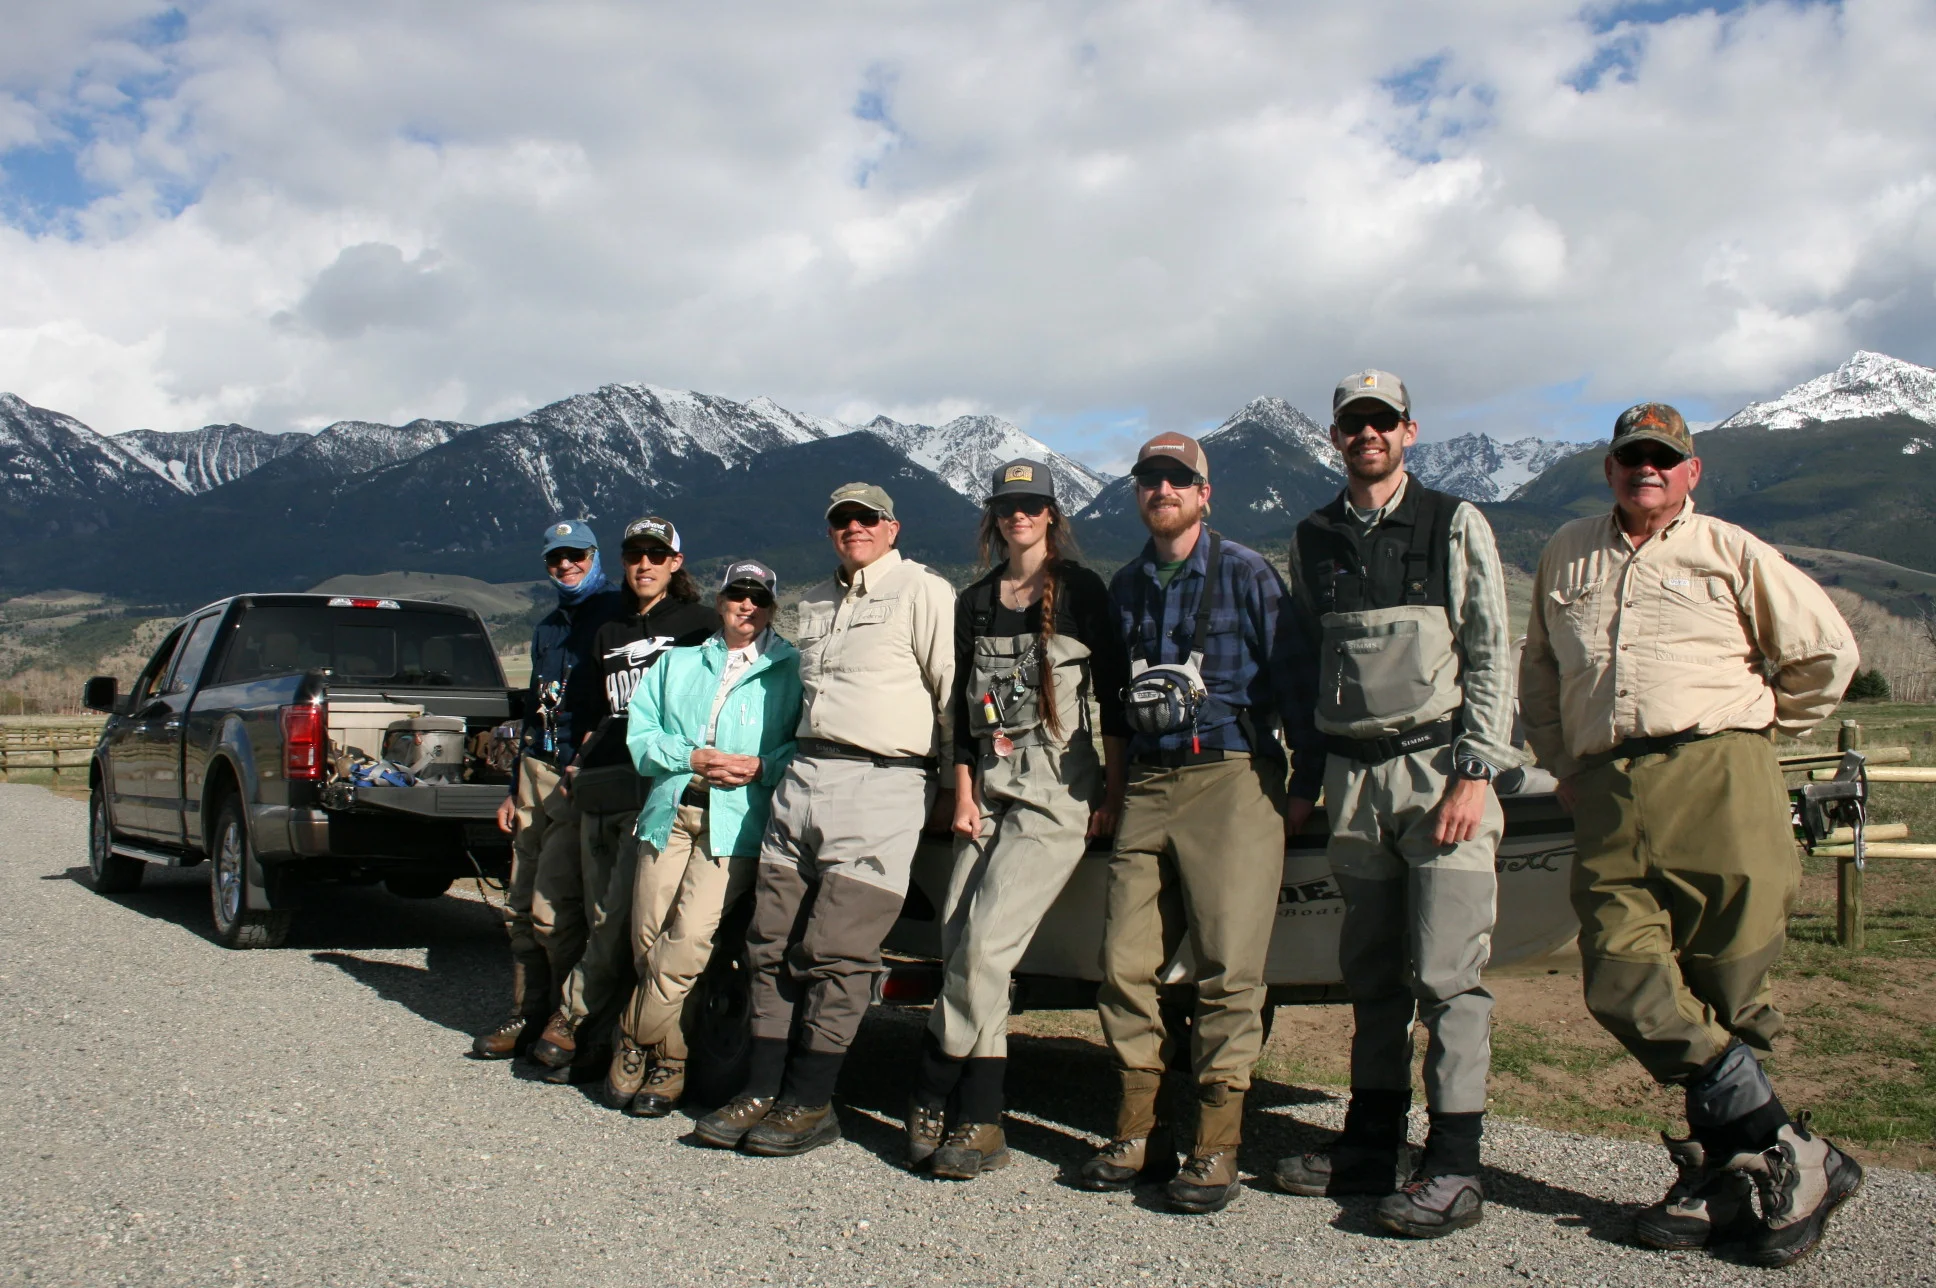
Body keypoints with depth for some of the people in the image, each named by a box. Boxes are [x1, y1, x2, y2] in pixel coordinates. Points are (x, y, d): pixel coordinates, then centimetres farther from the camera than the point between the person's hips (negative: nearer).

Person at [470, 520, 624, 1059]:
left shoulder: (618, 616, -5)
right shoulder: (548, 627, 21)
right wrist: (515, 788, 22)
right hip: (536, 773, 8)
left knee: (551, 909, -10)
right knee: (521, 906, 8)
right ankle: (530, 1015, 18)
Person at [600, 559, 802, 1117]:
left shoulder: (791, 670, 11)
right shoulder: (679, 663, 22)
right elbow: (641, 733, 13)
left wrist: (763, 766, -14)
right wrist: (692, 758, -3)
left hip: (736, 820, -4)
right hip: (670, 812, 4)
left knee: (689, 939, -16)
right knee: (647, 940, 0)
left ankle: (635, 1040, 2)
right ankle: (669, 1061, 14)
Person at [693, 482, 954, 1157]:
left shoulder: (921, 591, -1)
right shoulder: (814, 603, 24)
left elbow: (954, 690, -6)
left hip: (882, 784, -7)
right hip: (802, 778, 8)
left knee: (834, 951, -8)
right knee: (773, 944, 4)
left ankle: (810, 1103, -1)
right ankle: (764, 1089, 10)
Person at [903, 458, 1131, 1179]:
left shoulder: (1081, 591, 1)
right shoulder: (975, 602, 15)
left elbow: (1114, 694, -2)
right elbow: (964, 707, 14)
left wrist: (1113, 793, -6)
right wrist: (964, 794, 5)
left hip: (1059, 790, -5)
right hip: (990, 787, 5)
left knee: (984, 943, -16)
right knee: (960, 948, -6)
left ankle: (933, 1101, -5)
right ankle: (979, 1122, 1)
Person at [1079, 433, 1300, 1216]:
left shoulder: (1246, 575, 1)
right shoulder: (1125, 587, 17)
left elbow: (1289, 680, -1)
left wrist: (1302, 783, -4)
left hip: (1231, 778, -5)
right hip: (1148, 785, 5)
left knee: (1228, 967, -7)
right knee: (1125, 963, 2)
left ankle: (1215, 1150, -1)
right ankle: (1138, 1134, 13)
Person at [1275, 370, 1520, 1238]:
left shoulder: (1454, 526, 3)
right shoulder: (1314, 541, 15)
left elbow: (1491, 655, -3)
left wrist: (1474, 773, -11)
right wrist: (1304, 777, 15)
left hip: (1439, 768, -4)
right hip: (1353, 776, 4)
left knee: (1447, 973, -7)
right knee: (1370, 973, 10)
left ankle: (1453, 1168, -3)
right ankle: (1372, 1143, 19)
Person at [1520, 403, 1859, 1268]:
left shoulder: (1729, 553, 12)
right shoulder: (1565, 555, 21)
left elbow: (1826, 654, 17)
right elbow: (1538, 673, 30)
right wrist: (1562, 765, 21)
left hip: (1719, 777, -2)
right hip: (1610, 797, 3)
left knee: (1724, 991, -4)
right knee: (1623, 984, -11)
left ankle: (1724, 1169, 10)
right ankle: (1791, 1155, -4)